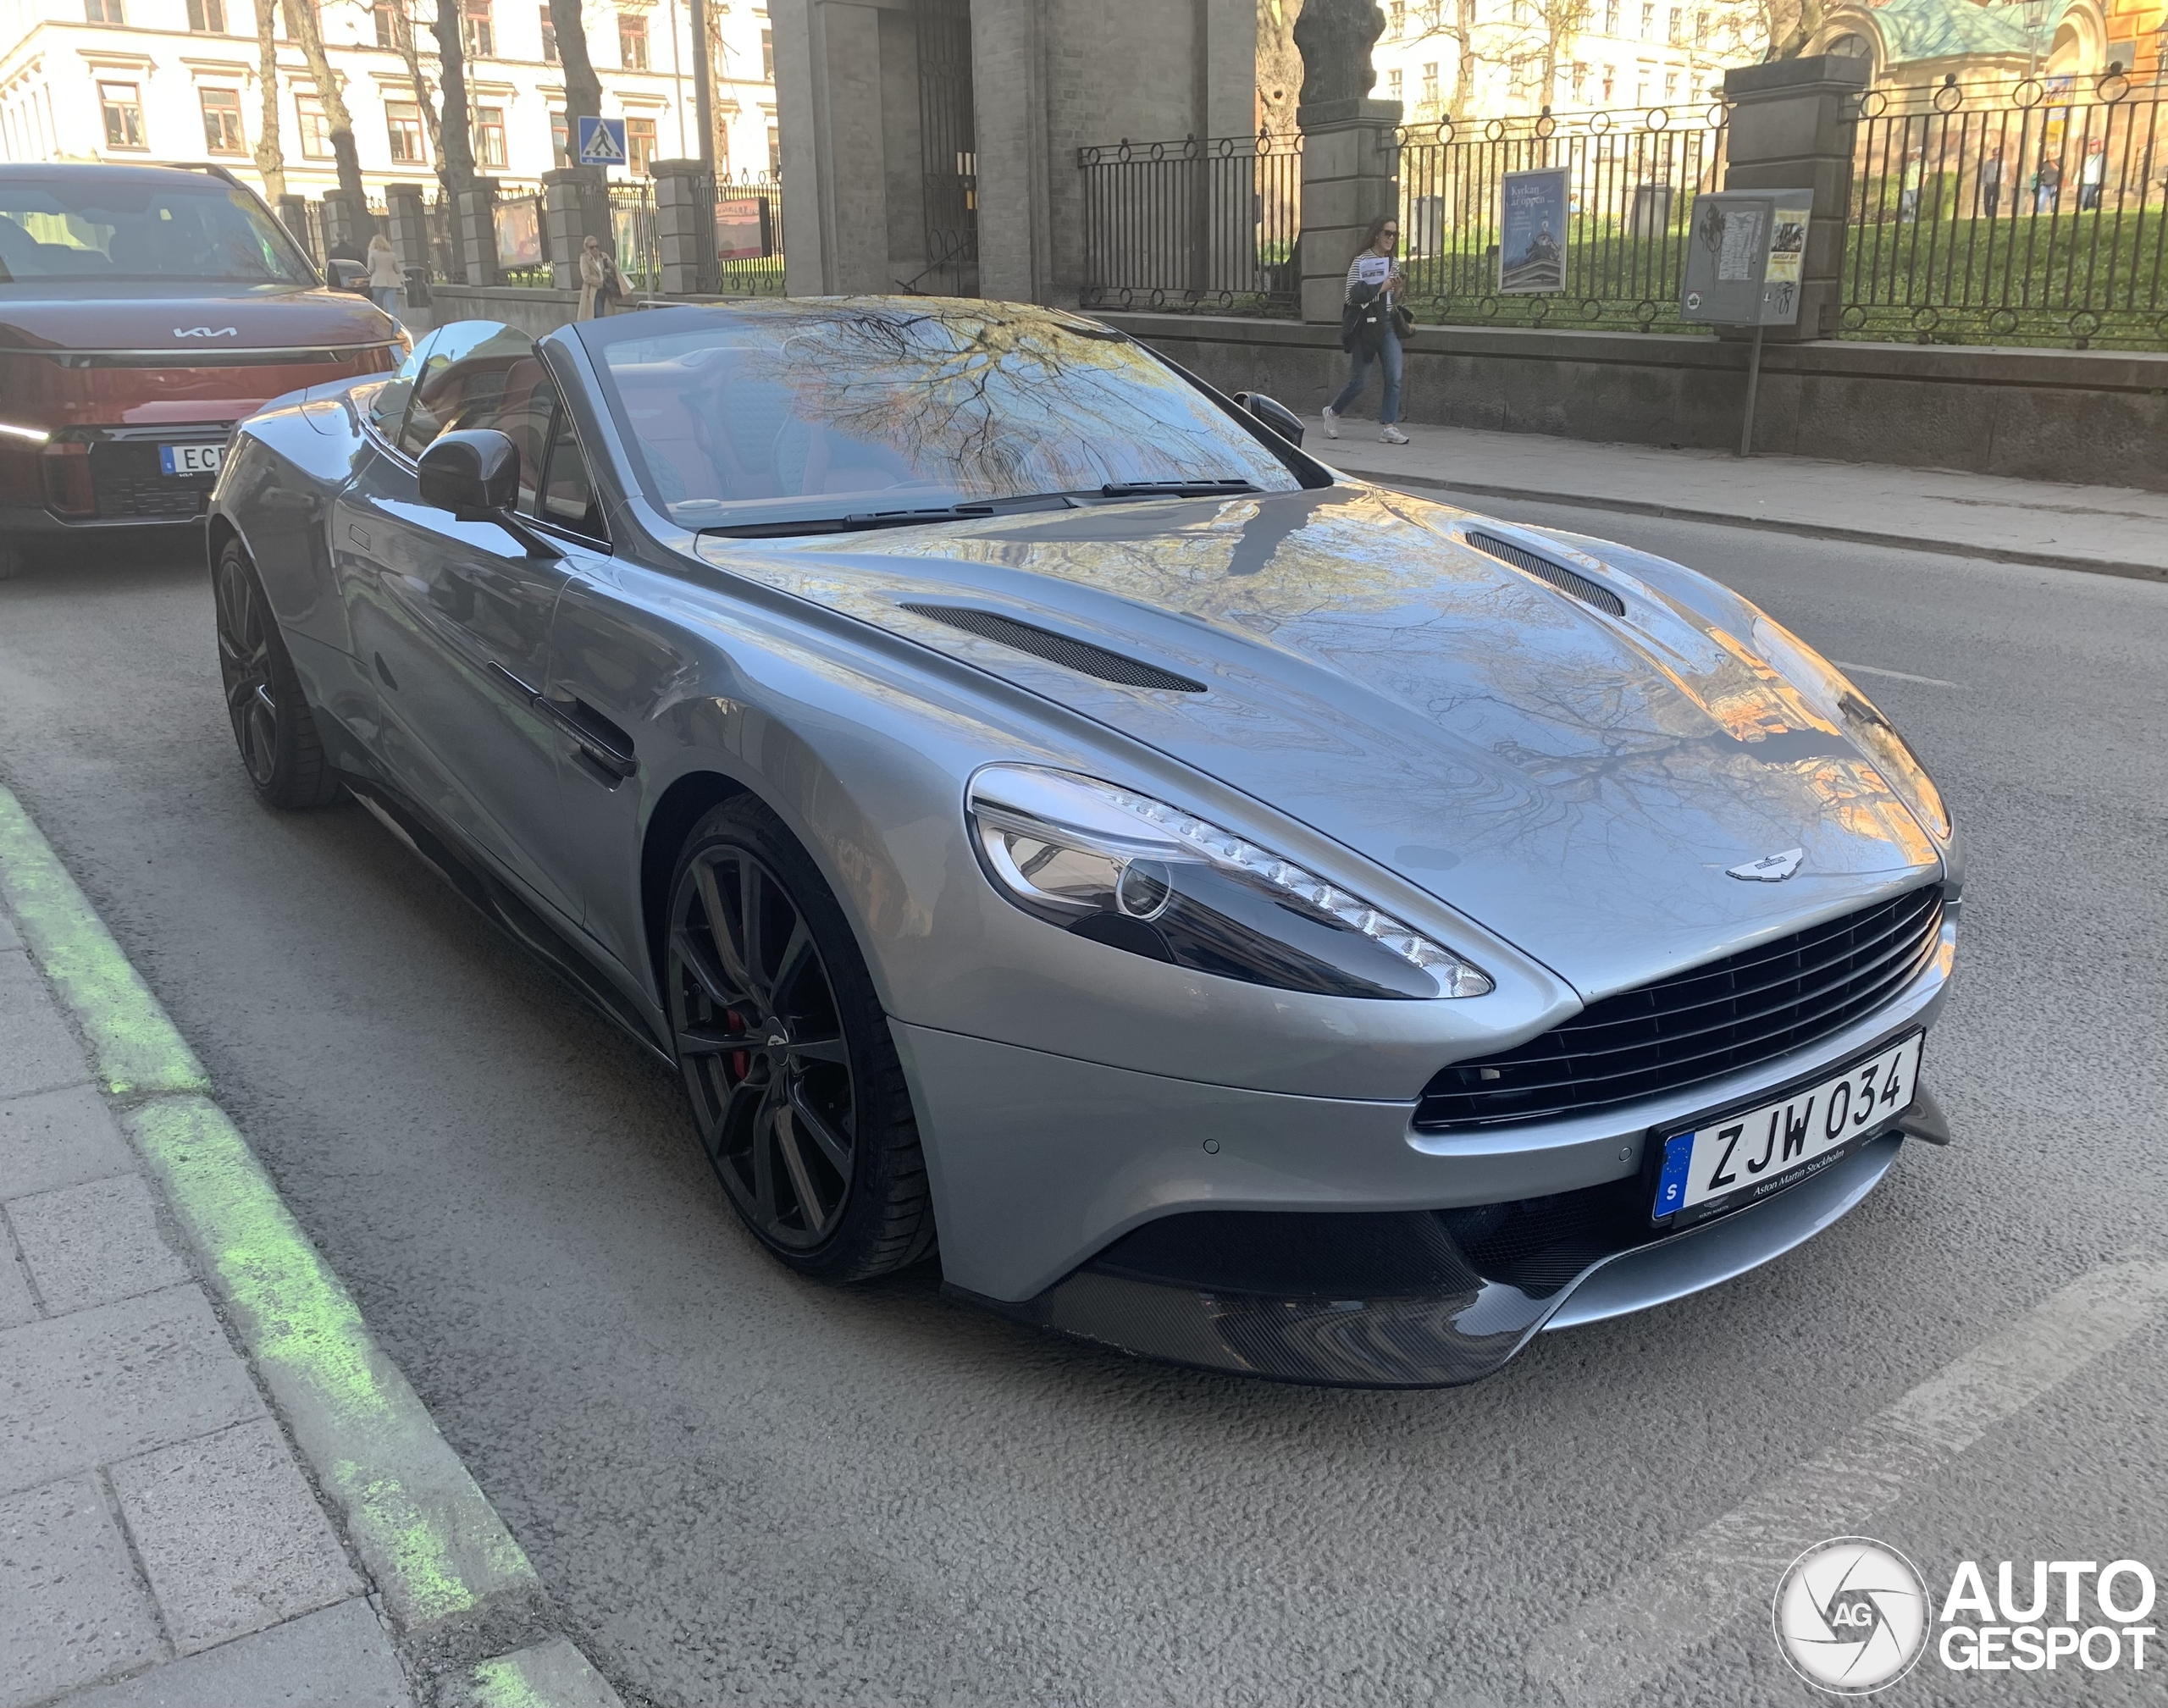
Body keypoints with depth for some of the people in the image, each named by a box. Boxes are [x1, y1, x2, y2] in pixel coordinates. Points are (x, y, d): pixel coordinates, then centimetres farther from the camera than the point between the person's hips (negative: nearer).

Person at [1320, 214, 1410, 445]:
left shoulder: (1394, 264, 13)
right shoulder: (1361, 262, -6)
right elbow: (1351, 296, -15)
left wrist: (1398, 291, -1)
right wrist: (1381, 287, -18)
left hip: (1388, 325, 5)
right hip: (1365, 326, -5)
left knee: (1394, 377, -9)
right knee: (1359, 381, 2)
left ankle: (1388, 426, -7)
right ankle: (1333, 412, 27)